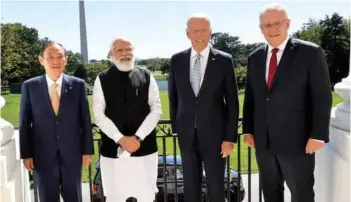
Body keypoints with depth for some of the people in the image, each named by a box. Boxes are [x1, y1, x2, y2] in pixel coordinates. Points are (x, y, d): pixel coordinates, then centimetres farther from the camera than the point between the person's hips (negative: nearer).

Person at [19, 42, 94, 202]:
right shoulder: (29, 86, -2)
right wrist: (26, 154, -2)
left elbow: (85, 119, 0)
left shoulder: (78, 85, -3)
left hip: (72, 153, 0)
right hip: (43, 155, 0)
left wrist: (87, 150, -1)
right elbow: (25, 123, 1)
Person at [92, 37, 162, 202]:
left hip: (144, 147, 1)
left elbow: (156, 109, 0)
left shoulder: (146, 76, 4)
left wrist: (138, 137, -10)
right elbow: (98, 115, -3)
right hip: (113, 148, -1)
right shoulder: (102, 79, 2)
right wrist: (121, 139, -13)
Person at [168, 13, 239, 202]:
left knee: (216, 185, 10)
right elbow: (173, 97, 10)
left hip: (214, 134, -2)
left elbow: (232, 102, -5)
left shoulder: (224, 60, -6)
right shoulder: (177, 60, 1)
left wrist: (230, 137, -7)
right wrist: (175, 127, 8)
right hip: (187, 135, 2)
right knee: (190, 185, 14)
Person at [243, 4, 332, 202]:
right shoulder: (255, 58, 8)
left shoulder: (311, 53, -6)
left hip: (297, 140, -4)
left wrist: (318, 135, -13)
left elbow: (322, 97, -8)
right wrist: (249, 130, 8)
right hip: (263, 141, 5)